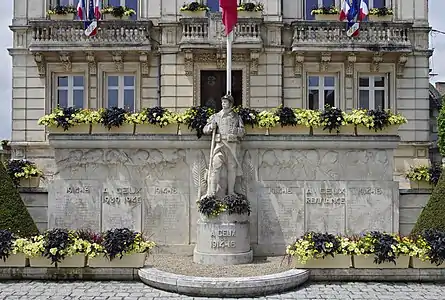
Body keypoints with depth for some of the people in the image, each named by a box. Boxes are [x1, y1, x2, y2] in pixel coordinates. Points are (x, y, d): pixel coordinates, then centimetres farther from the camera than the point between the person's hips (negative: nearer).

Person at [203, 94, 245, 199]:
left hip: (233, 145, 1)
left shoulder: (237, 117, 15)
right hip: (220, 144, -1)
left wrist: (237, 130, -10)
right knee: (216, 166, -17)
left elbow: (243, 131, 9)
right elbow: (205, 130, 13)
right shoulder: (216, 116, 14)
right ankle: (212, 193, -20)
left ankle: (231, 194, 7)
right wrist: (211, 126, -7)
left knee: (232, 168, 0)